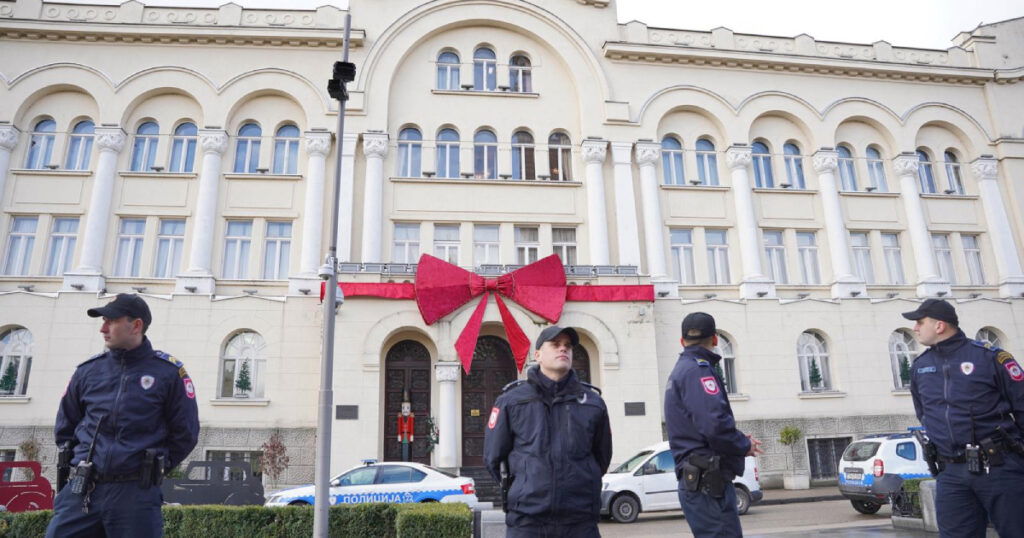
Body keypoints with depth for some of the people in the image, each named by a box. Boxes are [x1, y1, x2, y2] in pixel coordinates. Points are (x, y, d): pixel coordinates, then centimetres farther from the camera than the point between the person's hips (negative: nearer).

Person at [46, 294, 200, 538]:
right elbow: (65, 428, 21)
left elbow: (185, 433, 1)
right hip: (81, 491, 4)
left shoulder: (168, 373, -3)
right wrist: (81, 464, 13)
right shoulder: (88, 371, 8)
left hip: (136, 495, -3)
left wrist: (154, 467, 3)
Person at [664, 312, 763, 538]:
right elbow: (715, 424, -25)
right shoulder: (698, 369, -12)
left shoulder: (680, 371, 19)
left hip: (696, 482, 10)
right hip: (707, 482, -10)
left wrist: (741, 440, 11)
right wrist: (745, 446, -5)